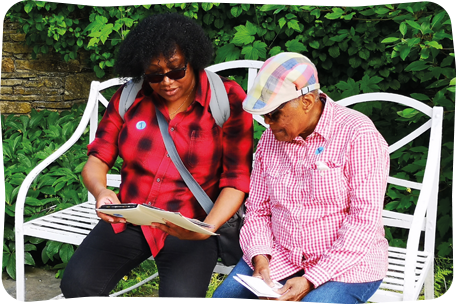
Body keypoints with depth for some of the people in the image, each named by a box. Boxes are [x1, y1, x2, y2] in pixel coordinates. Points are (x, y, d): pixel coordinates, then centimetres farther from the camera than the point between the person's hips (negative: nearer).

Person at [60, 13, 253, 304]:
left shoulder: (227, 100, -7)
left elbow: (236, 181, -9)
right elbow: (97, 159, 4)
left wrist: (207, 228, -26)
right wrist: (101, 191, -20)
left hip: (190, 226, -3)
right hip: (128, 221, 3)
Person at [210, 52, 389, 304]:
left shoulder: (358, 135, -13)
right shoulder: (270, 139, 5)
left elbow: (364, 220, -17)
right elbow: (258, 210, 9)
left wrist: (310, 280, -21)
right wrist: (260, 259, -10)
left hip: (344, 264, -4)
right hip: (279, 257, 5)